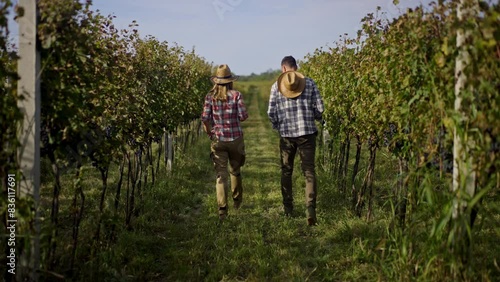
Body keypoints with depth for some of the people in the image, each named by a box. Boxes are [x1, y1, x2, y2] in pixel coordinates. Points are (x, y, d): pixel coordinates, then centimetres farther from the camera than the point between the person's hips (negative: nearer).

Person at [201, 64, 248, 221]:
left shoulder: (210, 96, -2)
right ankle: (237, 201, 37)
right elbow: (243, 116, -11)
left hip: (218, 139, 0)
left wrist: (209, 133, 8)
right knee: (235, 170, 20)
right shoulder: (236, 95, -5)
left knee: (221, 175, 2)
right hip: (235, 139, 0)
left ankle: (222, 208, -7)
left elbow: (205, 118, -8)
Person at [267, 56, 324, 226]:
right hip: (307, 133, -1)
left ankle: (288, 209, 24)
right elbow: (319, 108, -2)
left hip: (286, 135, 1)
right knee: (309, 172, 1)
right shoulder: (309, 83, 0)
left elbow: (271, 112, -1)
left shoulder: (276, 86, 0)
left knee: (286, 171, 17)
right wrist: (317, 118, 20)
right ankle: (310, 210, -13)